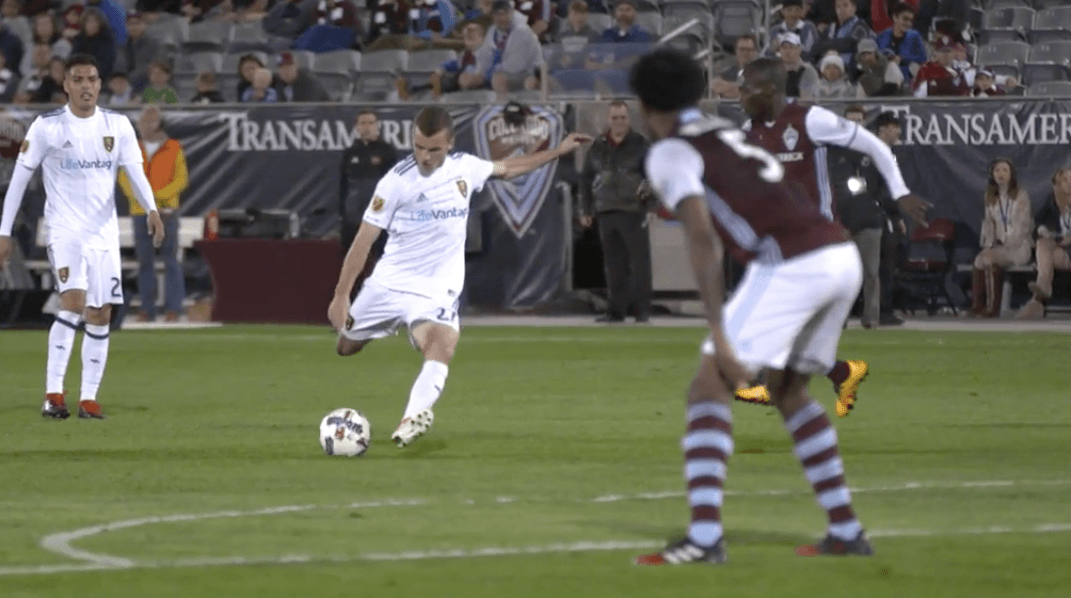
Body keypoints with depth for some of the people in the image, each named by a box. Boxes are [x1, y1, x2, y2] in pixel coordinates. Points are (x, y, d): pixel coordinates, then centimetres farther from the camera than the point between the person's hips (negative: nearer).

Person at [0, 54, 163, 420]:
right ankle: (53, 393, -21)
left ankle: (88, 399, 10)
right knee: (74, 302, -22)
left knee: (100, 315, 3)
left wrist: (152, 210, -18)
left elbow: (136, 173, 1)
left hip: (104, 232, 4)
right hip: (64, 229, -4)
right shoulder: (47, 127, -4)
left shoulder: (118, 126, 4)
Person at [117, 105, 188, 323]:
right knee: (144, 260, 4)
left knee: (170, 259, -5)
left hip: (166, 211, -3)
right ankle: (147, 309, 8)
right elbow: (124, 177, 7)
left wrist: (158, 195, -13)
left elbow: (182, 179, -3)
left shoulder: (174, 149, 2)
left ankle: (173, 308, -4)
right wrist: (137, 194, -12)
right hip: (140, 212, 3)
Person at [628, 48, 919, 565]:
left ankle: (704, 536, -18)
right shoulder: (729, 131, 23)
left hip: (791, 265, -8)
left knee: (709, 387, -4)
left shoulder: (669, 154, 2)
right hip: (844, 256, 8)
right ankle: (846, 531, 24)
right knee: (788, 390, 26)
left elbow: (702, 238, -11)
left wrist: (719, 333, -16)